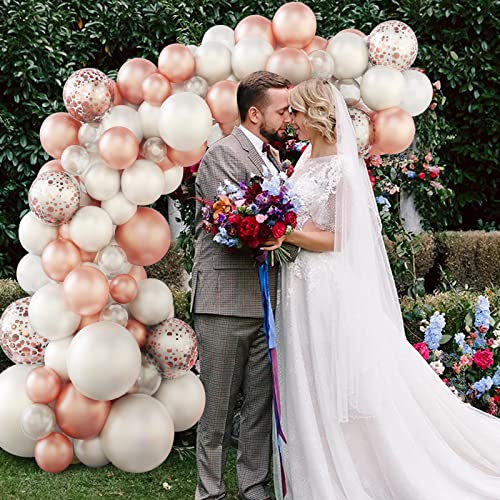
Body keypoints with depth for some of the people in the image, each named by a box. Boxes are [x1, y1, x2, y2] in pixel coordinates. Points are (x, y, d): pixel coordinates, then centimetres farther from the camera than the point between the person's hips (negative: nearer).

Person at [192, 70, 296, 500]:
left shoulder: (271, 157, 18)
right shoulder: (222, 154, -8)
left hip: (267, 303, 7)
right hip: (226, 306, -7)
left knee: (262, 404, 10)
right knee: (219, 407, 2)